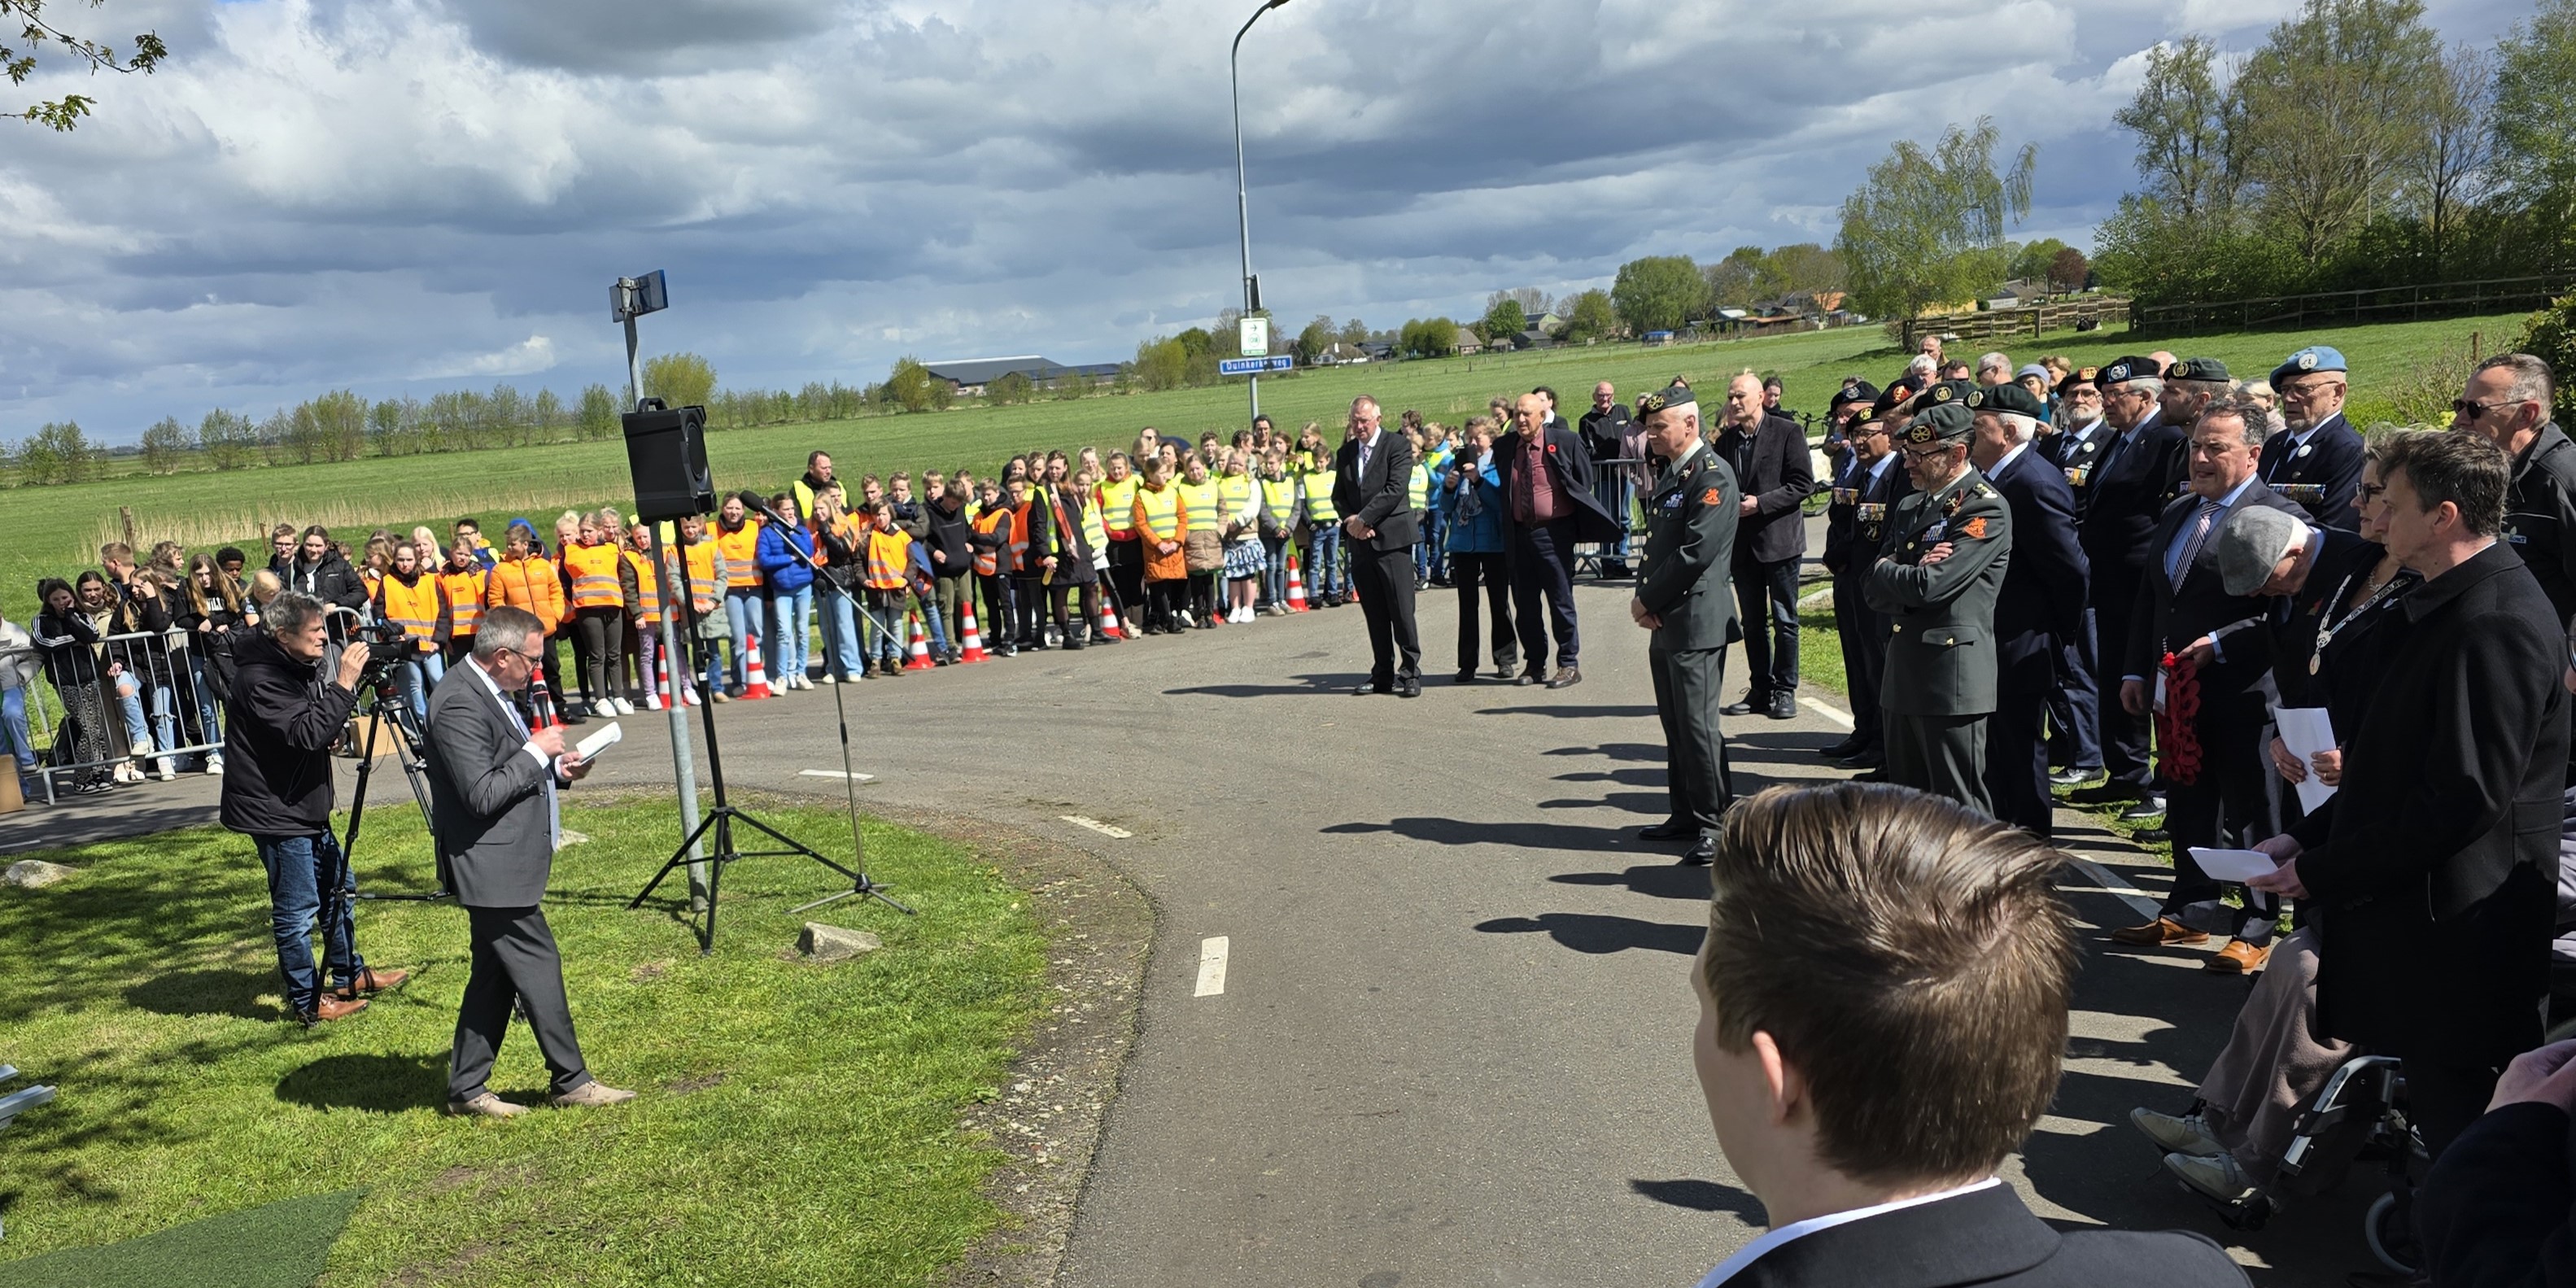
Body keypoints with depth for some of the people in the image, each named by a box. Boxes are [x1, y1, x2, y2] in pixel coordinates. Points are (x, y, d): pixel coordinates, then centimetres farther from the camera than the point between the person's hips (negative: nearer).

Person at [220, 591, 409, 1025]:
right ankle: (307, 1002, 10)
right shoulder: (259, 679, -22)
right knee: (296, 910, -1)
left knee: (339, 888, 19)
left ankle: (351, 976, 33)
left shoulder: (299, 667, 8)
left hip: (307, 807, 10)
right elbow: (307, 734, -32)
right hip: (276, 812, -10)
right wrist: (343, 685, -31)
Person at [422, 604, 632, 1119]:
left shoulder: (489, 692, 13)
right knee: (539, 966, -3)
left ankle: (466, 1089, 21)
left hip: (506, 861, 11)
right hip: (491, 866, -11)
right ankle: (572, 1081, 8)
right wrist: (537, 752, -16)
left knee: (495, 975, 14)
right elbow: (482, 794, -24)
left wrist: (556, 770, 8)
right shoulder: (460, 705, -20)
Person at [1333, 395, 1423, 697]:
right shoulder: (1345, 453, 16)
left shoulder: (1397, 445, -2)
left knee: (1402, 610, -6)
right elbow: (1338, 496, 16)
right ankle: (1382, 675, 15)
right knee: (1374, 614, 8)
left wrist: (1362, 519, -13)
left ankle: (1410, 674, 1)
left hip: (1391, 538, -5)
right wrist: (1350, 521, -4)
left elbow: (1396, 489, -13)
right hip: (1360, 541, 5)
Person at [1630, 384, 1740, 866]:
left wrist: (1648, 600, -12)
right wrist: (1642, 597, 2)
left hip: (1697, 620, -10)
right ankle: (1686, 814, 23)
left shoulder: (1713, 475, -12)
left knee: (1697, 724, -8)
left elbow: (1697, 552, -20)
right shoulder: (1670, 475, 17)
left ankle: (1718, 822, -1)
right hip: (1666, 622, 10)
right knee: (1675, 724, 14)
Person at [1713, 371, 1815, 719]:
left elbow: (1804, 483, -11)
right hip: (1742, 543, 5)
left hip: (1779, 539, -5)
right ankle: (1760, 689, 20)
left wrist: (1761, 503, -17)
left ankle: (1785, 690, 11)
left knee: (1785, 620, 3)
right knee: (1753, 622, 11)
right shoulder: (1725, 440, 9)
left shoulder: (1787, 432, -6)